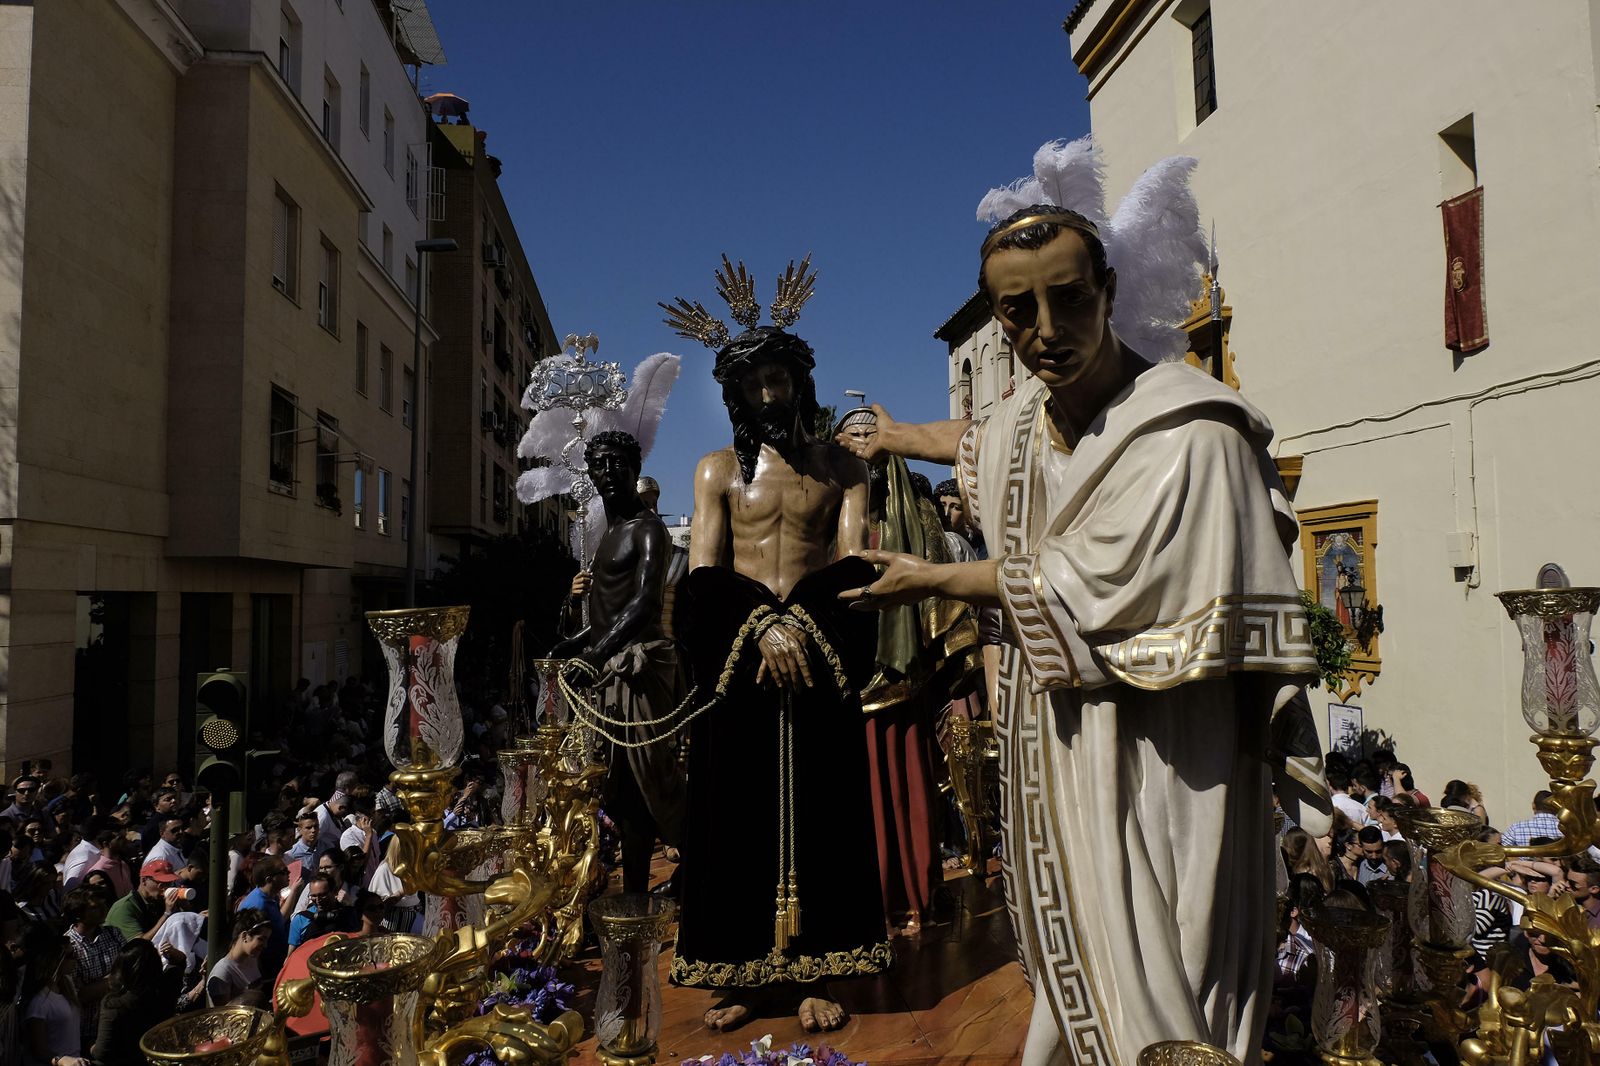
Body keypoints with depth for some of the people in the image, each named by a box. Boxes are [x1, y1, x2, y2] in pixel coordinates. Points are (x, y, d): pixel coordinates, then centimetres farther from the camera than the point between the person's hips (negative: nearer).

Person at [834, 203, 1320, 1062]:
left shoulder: (1190, 435, -22)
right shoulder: (1026, 417, 2)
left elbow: (1081, 587, -18)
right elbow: (975, 440, 27)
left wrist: (934, 581, -6)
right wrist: (890, 434, 46)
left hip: (1156, 757, -7)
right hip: (1054, 747, 7)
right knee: (1075, 974, 19)